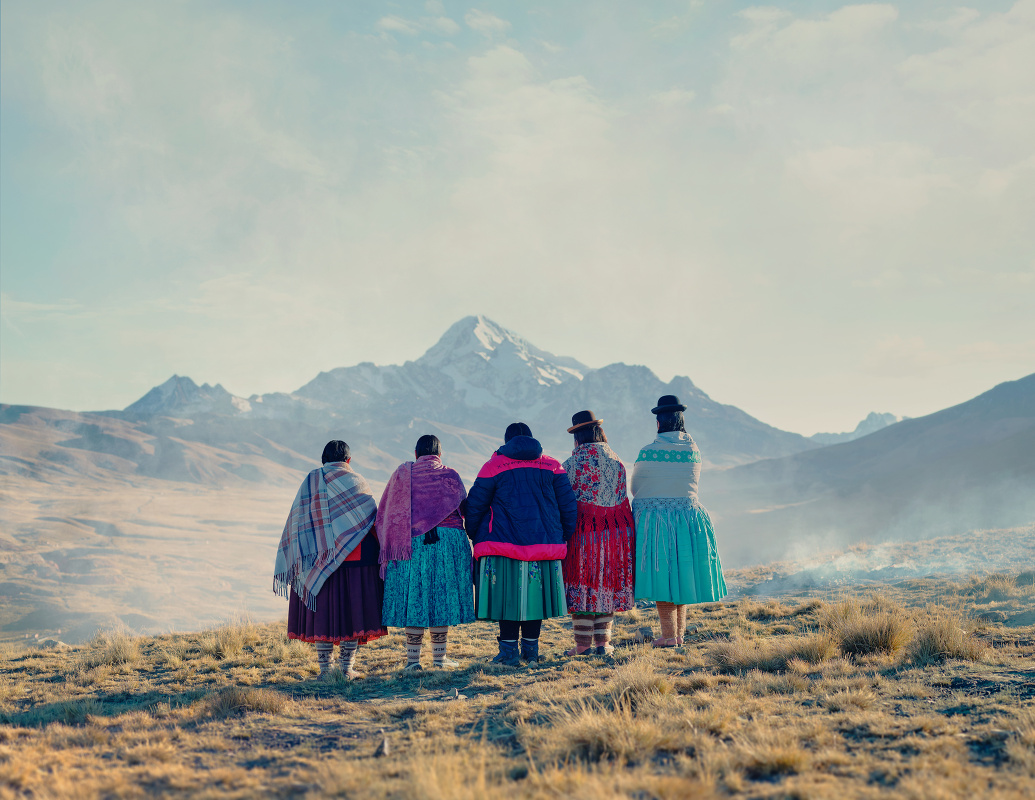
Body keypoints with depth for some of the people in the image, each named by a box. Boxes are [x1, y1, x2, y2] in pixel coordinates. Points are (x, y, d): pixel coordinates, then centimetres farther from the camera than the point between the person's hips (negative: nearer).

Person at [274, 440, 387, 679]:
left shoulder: (310, 482, 7)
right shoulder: (355, 481, 1)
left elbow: (296, 522, 2)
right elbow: (373, 522, -3)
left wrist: (297, 561, 4)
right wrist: (380, 552, 5)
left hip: (317, 559, 2)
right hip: (354, 560, -2)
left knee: (322, 609, 6)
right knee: (352, 609, 4)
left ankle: (324, 668, 6)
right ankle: (347, 667, 3)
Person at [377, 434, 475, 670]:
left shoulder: (403, 474, 7)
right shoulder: (450, 476, 5)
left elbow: (385, 512, 8)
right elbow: (465, 509, 6)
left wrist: (390, 543, 13)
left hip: (411, 542, 0)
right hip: (449, 540, 0)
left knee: (414, 598, 3)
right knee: (442, 596, 7)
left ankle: (412, 658, 4)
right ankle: (439, 656, 11)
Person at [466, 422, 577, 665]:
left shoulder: (494, 467, 0)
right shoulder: (552, 467, 7)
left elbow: (475, 505, 1)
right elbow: (568, 505, 7)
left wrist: (473, 536, 14)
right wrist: (564, 536, 16)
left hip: (504, 542, -3)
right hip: (544, 542, 3)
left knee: (508, 596, 2)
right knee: (535, 592, 11)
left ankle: (509, 652, 4)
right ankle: (531, 650, 16)